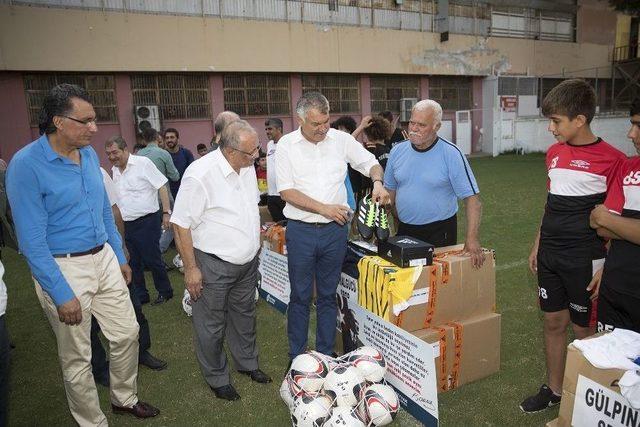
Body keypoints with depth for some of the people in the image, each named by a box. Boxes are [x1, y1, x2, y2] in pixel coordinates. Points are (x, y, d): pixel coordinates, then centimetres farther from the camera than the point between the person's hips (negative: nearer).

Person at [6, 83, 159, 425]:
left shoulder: (89, 154, 3)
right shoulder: (26, 166, -17)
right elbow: (32, 241, -17)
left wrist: (119, 257, 15)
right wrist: (61, 294, -17)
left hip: (104, 259, 6)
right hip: (63, 268, -6)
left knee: (127, 333, 16)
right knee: (78, 358, 10)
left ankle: (124, 398, 41)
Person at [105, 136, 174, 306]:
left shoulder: (143, 163, -11)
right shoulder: (114, 170, 10)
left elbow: (162, 187, -11)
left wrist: (166, 212, -15)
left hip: (147, 220, -7)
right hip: (128, 224, 7)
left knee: (152, 259, -1)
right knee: (134, 263, 14)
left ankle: (165, 291, 17)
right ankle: (140, 295, 27)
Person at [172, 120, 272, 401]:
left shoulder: (247, 167, 1)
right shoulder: (200, 175, -24)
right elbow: (181, 224, -19)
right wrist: (191, 269, -16)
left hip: (247, 262, 7)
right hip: (214, 266, -7)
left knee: (244, 315, 23)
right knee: (212, 325, 9)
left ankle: (247, 362, 44)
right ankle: (217, 378, 31)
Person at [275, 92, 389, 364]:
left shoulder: (341, 140, 3)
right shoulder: (287, 145, -4)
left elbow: (371, 163, 10)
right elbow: (286, 191, -9)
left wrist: (378, 183, -12)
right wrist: (324, 208, -15)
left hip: (335, 230, 2)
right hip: (301, 231, -2)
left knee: (328, 296, 13)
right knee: (300, 297, 9)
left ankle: (326, 356, 28)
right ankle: (297, 358, 25)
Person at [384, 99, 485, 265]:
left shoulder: (451, 154, -13)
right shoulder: (397, 151, 1)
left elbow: (472, 198, -15)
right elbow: (390, 191, 11)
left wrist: (472, 239, -22)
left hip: (439, 232, -4)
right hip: (404, 231, 4)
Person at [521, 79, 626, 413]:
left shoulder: (611, 159, -12)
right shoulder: (554, 153, 7)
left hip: (585, 259, -6)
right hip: (550, 254, 6)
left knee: (584, 330, 8)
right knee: (553, 322, 14)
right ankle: (553, 389, 31)